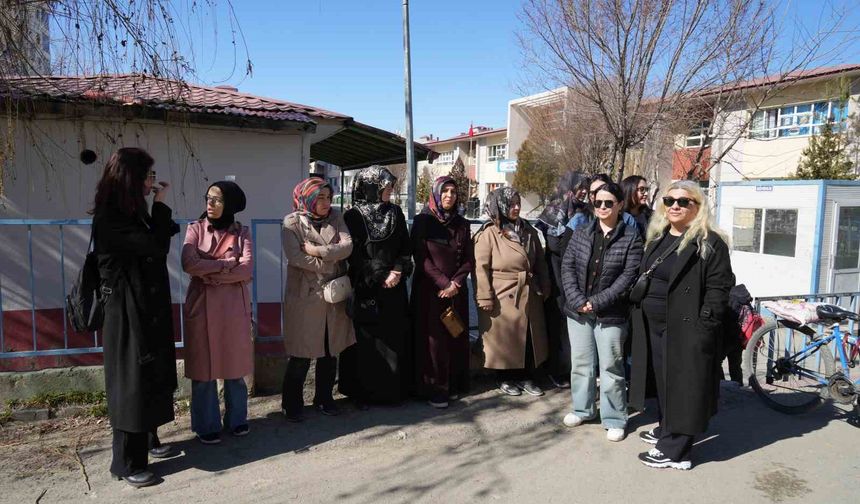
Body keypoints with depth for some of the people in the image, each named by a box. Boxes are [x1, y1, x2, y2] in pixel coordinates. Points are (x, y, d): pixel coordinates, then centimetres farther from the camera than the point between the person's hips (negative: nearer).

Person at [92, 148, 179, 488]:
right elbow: (156, 248, -23)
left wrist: (159, 209, 5)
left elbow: (154, 245, 12)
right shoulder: (109, 218, -19)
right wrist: (161, 205, -15)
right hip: (127, 311, -9)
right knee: (132, 382, -1)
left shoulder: (130, 213, 11)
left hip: (148, 308, 10)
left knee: (150, 377, 18)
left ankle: (147, 440, 35)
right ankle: (127, 463, 12)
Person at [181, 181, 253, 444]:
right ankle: (207, 426, 17)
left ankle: (237, 419, 26)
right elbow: (188, 264, -13)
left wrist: (210, 274, -12)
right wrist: (227, 264, -11)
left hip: (234, 306, 1)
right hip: (202, 306, -1)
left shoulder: (241, 232, 4)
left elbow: (247, 270, -9)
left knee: (235, 365, 9)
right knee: (204, 367, 4)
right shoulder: (195, 228, 2)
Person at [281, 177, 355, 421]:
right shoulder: (292, 222, -4)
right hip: (305, 296, -4)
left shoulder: (335, 218, 8)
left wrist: (317, 251, -16)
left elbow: (347, 246, -5)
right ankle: (292, 404, 20)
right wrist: (331, 263, -12)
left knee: (331, 351, 12)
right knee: (301, 355, 2)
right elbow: (295, 257, -16)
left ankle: (324, 398, 29)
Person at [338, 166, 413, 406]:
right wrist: (381, 277, -12)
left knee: (395, 338, 5)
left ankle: (393, 389, 17)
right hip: (365, 289, -4)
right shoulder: (353, 216, -4)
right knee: (366, 341, 1)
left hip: (395, 289, 4)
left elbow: (405, 247, 8)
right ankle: (362, 392, 12)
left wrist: (398, 272, -8)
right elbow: (354, 254, -8)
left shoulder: (395, 213, 10)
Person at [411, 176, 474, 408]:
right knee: (433, 338, -2)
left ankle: (454, 384, 17)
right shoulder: (422, 221, -1)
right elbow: (421, 258, -8)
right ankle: (434, 389, 7)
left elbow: (469, 260, 7)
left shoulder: (462, 224, 10)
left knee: (456, 337, 5)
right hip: (429, 291, -4)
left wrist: (455, 283, -9)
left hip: (457, 291, 4)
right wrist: (443, 283, -15)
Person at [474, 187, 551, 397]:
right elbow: (481, 268, -13)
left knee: (529, 338, 12)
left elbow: (540, 263, 13)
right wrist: (486, 298, -15)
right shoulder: (489, 234, -10)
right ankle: (505, 379, 22)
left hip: (529, 296, 6)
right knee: (505, 340, 5)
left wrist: (544, 289, 10)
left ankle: (526, 378, 26)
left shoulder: (528, 231, 9)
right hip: (503, 298, -6)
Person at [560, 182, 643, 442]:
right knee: (580, 363, 14)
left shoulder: (631, 237, -3)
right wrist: (578, 300, -11)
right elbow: (567, 267, 2)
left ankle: (614, 419, 20)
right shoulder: (581, 233, 6)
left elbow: (628, 276, -10)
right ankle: (582, 409, 32)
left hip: (611, 314, -3)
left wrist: (597, 302, -14)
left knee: (611, 367, 5)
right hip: (577, 310, 4)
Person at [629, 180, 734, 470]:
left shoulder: (710, 242, -11)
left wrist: (703, 326, -20)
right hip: (653, 327, 8)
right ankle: (666, 431, 36)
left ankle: (675, 451, 11)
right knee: (663, 383, 19)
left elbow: (718, 288, -15)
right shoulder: (658, 237, 13)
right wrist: (639, 316, 15)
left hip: (684, 329, -7)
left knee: (680, 386, 1)